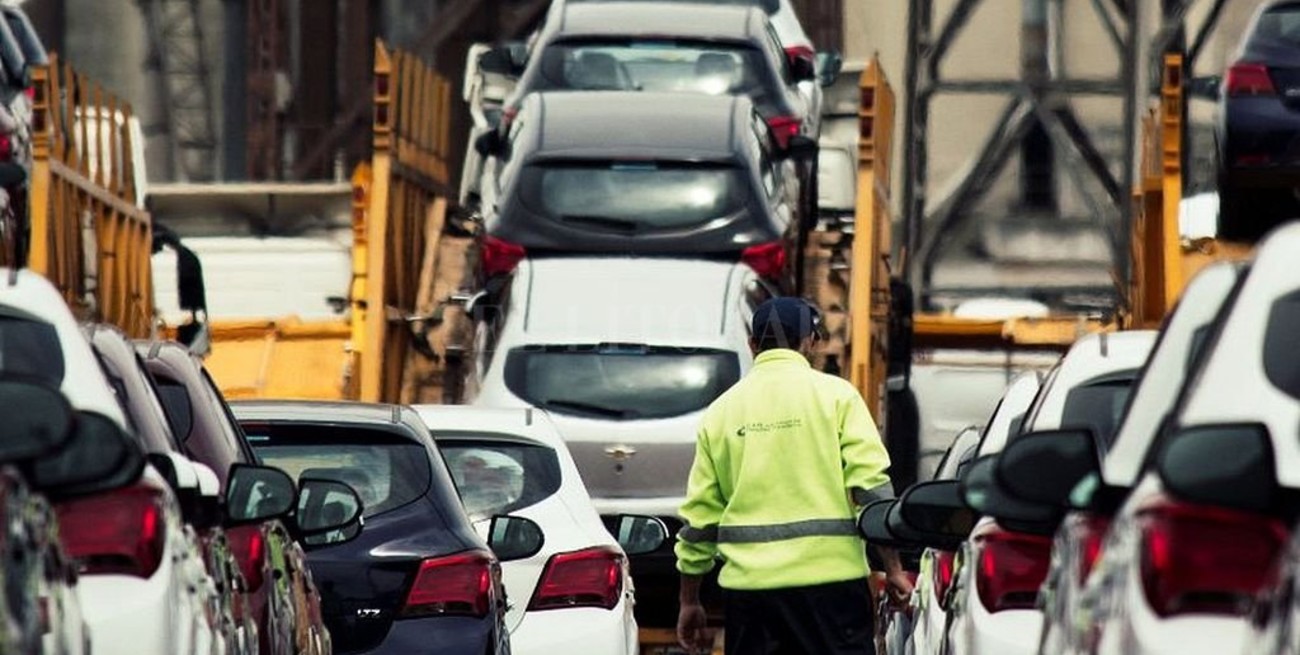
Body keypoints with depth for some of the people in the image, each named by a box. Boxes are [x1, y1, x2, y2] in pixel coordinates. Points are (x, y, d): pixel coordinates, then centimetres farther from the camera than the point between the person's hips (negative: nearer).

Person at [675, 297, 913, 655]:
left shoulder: (722, 410, 10)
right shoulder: (834, 394, 1)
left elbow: (699, 514, 12)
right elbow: (870, 486, -6)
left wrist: (689, 601, 19)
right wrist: (893, 568, 1)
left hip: (748, 584, 3)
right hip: (829, 574, -3)